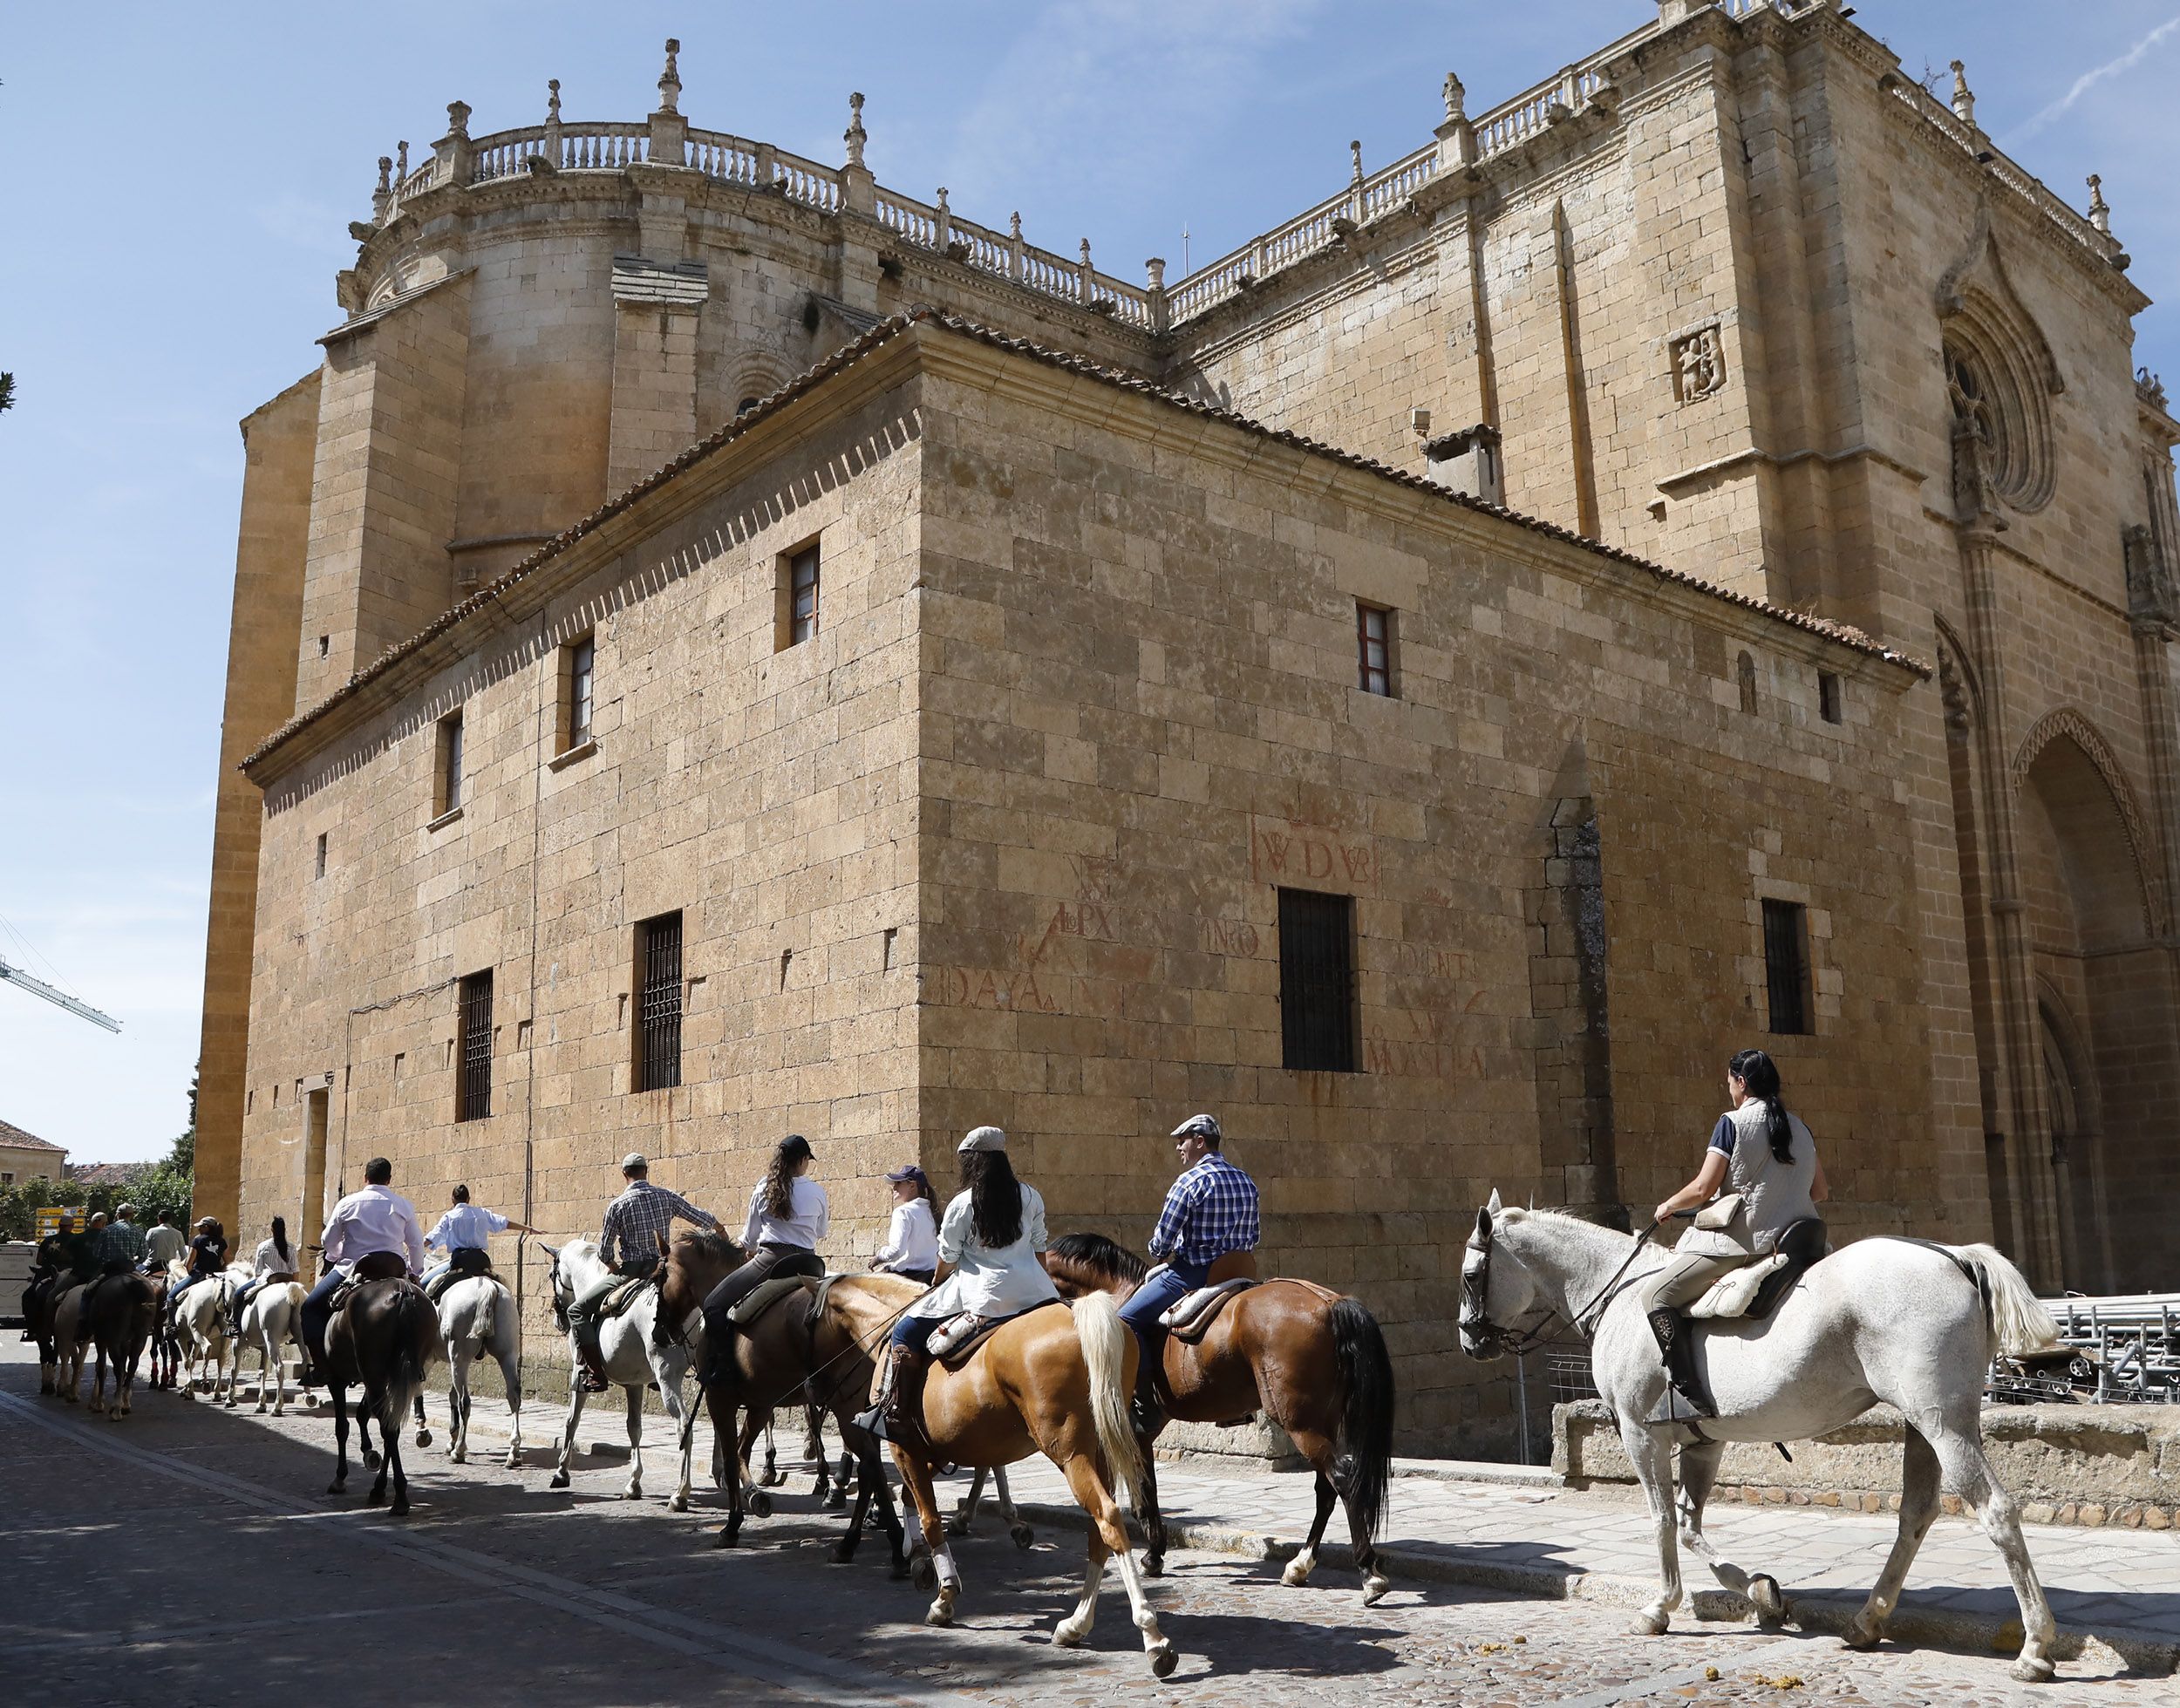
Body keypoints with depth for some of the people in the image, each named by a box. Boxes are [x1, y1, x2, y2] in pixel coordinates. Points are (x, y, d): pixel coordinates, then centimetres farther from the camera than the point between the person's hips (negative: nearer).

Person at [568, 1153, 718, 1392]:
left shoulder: (617, 1205, -8)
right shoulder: (667, 1197, 2)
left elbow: (605, 1252, -4)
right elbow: (704, 1219, 7)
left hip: (630, 1271, -5)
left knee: (577, 1310, 5)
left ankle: (594, 1373, -8)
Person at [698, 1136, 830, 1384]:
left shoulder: (763, 1189, 4)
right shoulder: (817, 1192, 6)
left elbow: (750, 1238, 11)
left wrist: (749, 1250, 34)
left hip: (770, 1259, -3)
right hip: (808, 1264, 3)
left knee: (714, 1304, 3)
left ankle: (719, 1366, -10)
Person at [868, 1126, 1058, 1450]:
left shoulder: (962, 1204, -3)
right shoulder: (1030, 1197, 9)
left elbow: (947, 1261, 3)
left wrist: (936, 1290, 22)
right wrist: (1045, 1288, 29)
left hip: (982, 1294, -4)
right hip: (1034, 1292, 4)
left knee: (907, 1332, 7)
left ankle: (897, 1413, 1)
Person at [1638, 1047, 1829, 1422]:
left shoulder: (1732, 1123, -7)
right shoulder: (1799, 1127, 13)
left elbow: (1702, 1188, -10)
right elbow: (1820, 1192, 18)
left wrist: (1667, 1207, 7)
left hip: (1745, 1237, -8)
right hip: (1794, 1235, 8)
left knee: (1657, 1293, -7)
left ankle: (1686, 1394, -19)